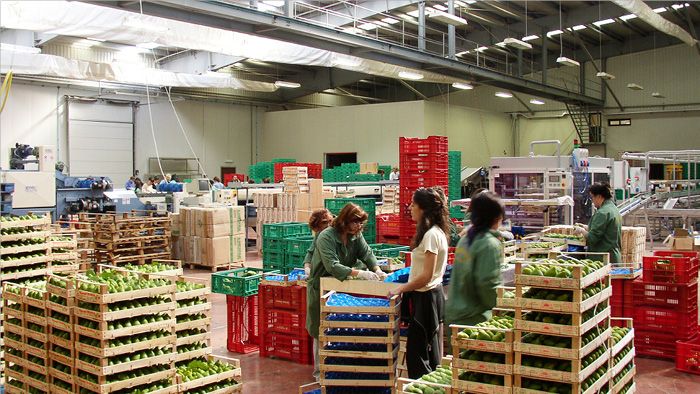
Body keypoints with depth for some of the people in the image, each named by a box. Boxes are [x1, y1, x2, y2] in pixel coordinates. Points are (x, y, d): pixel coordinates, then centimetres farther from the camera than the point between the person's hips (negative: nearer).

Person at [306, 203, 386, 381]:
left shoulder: (356, 235, -2)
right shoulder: (326, 237, -24)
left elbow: (367, 253, -7)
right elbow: (332, 266, -33)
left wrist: (377, 270, -27)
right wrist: (359, 273, -40)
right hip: (321, 288, -6)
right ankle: (319, 370, 17)